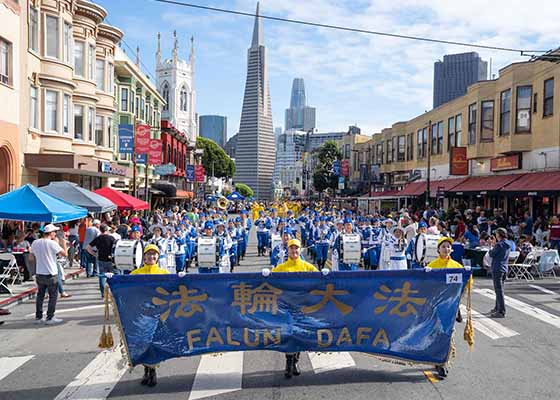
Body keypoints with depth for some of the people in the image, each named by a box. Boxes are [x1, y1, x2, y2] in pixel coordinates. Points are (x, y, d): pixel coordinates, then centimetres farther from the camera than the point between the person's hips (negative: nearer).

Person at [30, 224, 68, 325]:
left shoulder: (35, 243, 2)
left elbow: (31, 257, 13)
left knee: (40, 295, 16)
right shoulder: (52, 243, -16)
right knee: (53, 296, 5)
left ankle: (38, 317, 20)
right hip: (51, 275, -6)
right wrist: (64, 244, 1)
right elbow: (65, 254, -14)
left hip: (39, 274, 6)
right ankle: (50, 318, 5)